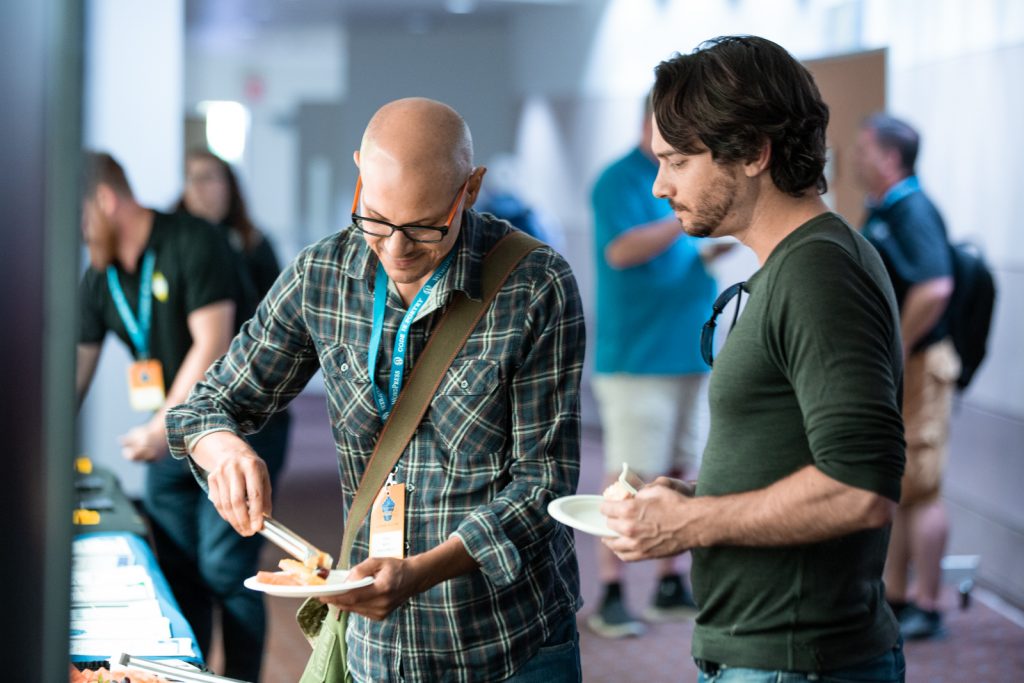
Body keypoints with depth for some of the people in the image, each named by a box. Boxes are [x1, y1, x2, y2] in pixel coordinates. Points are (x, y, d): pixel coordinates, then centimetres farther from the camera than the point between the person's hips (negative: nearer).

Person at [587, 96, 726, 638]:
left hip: (690, 356, 8)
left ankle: (669, 584, 20)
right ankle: (610, 597, -2)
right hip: (637, 359, -8)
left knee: (679, 474, 11)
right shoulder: (622, 182, -9)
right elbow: (621, 250, -23)